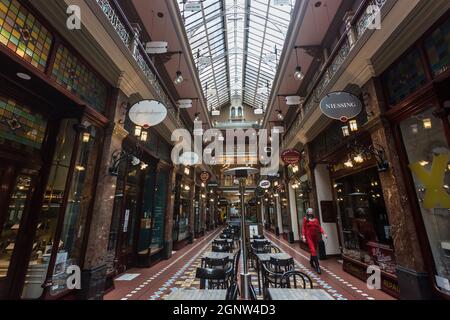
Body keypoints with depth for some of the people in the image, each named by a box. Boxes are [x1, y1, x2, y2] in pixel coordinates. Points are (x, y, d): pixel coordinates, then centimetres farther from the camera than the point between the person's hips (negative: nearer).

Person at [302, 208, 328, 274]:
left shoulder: (316, 219, 9)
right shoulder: (305, 219, 0)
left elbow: (319, 227, 5)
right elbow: (303, 228, -2)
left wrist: (324, 233, -10)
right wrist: (303, 236, -9)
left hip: (315, 237, 4)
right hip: (309, 237, -4)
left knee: (313, 250, 15)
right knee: (313, 251, -13)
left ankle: (311, 261, 40)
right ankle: (317, 266, -11)